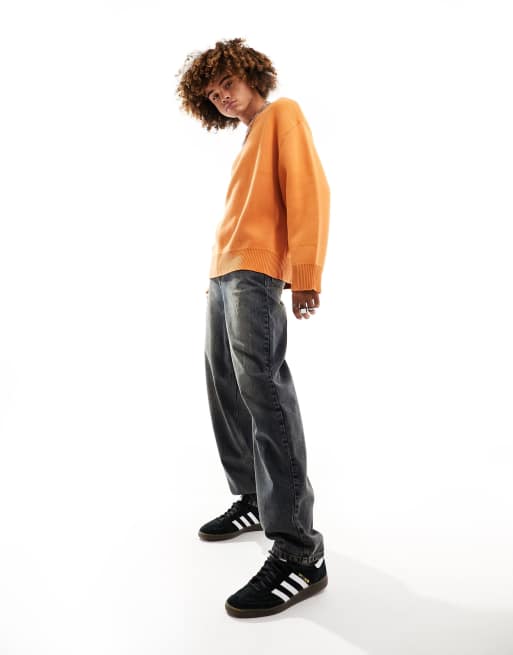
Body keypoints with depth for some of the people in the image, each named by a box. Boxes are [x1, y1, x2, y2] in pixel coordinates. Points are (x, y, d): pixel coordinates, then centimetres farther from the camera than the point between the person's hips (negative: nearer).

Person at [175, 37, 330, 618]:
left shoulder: (282, 112, 5)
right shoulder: (248, 140, 28)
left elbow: (309, 187, -9)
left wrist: (305, 275, -19)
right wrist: (218, 277, 13)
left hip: (255, 273, -9)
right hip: (221, 276, 10)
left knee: (264, 396, -18)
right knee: (227, 396, 9)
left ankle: (299, 553, -16)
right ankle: (253, 500, 22)